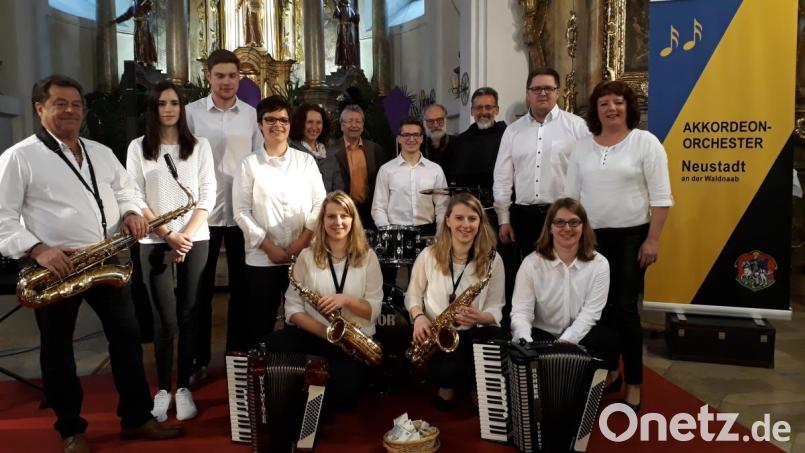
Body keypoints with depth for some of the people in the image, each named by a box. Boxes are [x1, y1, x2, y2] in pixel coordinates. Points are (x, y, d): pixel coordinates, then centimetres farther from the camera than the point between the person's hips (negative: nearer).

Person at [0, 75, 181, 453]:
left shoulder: (101, 152, 12)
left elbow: (125, 190, 19)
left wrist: (132, 213, -3)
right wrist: (37, 250, -22)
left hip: (105, 260, 5)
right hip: (54, 267, -4)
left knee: (127, 337, 8)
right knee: (58, 350, 8)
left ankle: (136, 417, 23)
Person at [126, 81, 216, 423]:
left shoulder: (199, 146, 5)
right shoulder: (138, 148, 4)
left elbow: (207, 196, 1)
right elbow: (135, 199, -1)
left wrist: (187, 236, -10)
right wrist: (168, 234, -11)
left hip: (195, 240, 1)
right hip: (154, 243, 0)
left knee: (188, 316, 4)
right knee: (164, 319, 1)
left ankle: (183, 387, 15)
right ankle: (163, 388, 15)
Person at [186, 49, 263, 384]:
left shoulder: (251, 114, 6)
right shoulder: (192, 112, 0)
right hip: (203, 212, -2)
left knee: (240, 285, 11)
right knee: (201, 289, 7)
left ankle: (238, 352, 25)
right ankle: (198, 359, 19)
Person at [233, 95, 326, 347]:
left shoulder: (306, 160, 8)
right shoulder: (249, 164, 3)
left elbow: (320, 204, 3)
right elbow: (241, 212, -2)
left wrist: (303, 240, -9)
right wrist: (269, 246, -10)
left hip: (304, 256, 1)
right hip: (261, 258, -1)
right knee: (261, 322, 7)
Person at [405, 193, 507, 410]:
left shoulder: (492, 260, -2)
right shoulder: (429, 255, -2)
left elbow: (496, 309, -1)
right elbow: (412, 295, 9)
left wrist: (479, 317, -24)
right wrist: (418, 317, -12)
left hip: (475, 332, 1)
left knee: (501, 341, -32)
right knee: (450, 367, -33)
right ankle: (449, 383, 10)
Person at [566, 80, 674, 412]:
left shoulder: (645, 142, -4)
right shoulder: (582, 146, 8)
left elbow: (661, 197, -6)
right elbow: (572, 195, 11)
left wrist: (652, 239, -11)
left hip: (631, 237, -3)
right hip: (591, 238, 4)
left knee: (625, 308, -2)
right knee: (599, 307, 8)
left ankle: (633, 383, 11)